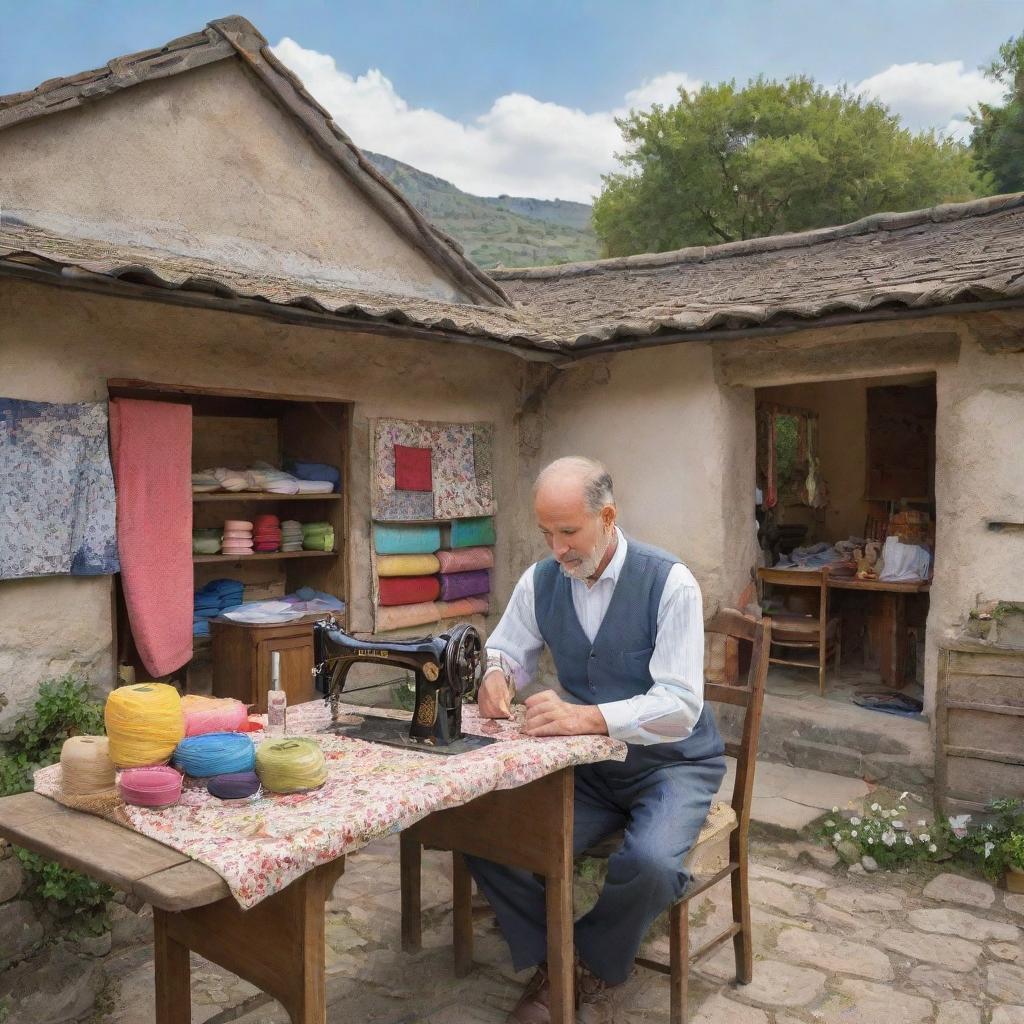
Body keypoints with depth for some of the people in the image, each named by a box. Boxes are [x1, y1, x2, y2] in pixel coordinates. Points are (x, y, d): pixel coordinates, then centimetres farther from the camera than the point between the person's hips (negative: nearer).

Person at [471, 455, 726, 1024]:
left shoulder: (669, 583, -18)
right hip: (589, 766, 4)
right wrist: (495, 673, -14)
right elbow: (506, 650, 12)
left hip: (671, 762, -4)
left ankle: (594, 974, 2)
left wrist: (585, 716, -40)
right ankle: (549, 964, 10)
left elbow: (680, 706, -25)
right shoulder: (540, 581, -4)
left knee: (648, 863, -32)